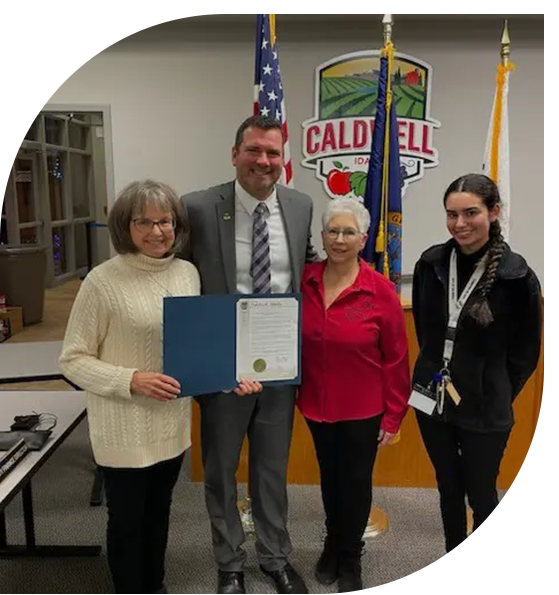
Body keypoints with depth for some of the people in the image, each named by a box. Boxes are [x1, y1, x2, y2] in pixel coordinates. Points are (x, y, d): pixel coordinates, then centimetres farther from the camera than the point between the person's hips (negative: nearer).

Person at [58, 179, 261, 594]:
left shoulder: (189, 273, 0)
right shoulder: (103, 281, -16)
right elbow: (73, 359, -12)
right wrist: (131, 380, -25)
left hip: (173, 421, 5)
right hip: (124, 429, -5)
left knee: (159, 512, 24)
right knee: (127, 519, 14)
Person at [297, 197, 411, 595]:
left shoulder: (381, 291, -16)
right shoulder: (305, 281, -7)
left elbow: (396, 360, -10)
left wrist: (394, 416, -8)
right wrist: (294, 391, 2)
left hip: (363, 408, -3)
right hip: (317, 403, 3)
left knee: (356, 481, 14)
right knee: (329, 477, 22)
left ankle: (350, 560, 38)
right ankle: (333, 544, 47)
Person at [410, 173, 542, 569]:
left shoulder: (516, 275, -14)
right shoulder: (431, 263, -4)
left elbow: (526, 351, -2)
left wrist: (497, 393, 0)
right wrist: (437, 370, 11)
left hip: (485, 409, -4)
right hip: (433, 398, 4)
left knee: (481, 494, 11)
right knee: (449, 488, 19)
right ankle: (456, 568, 40)